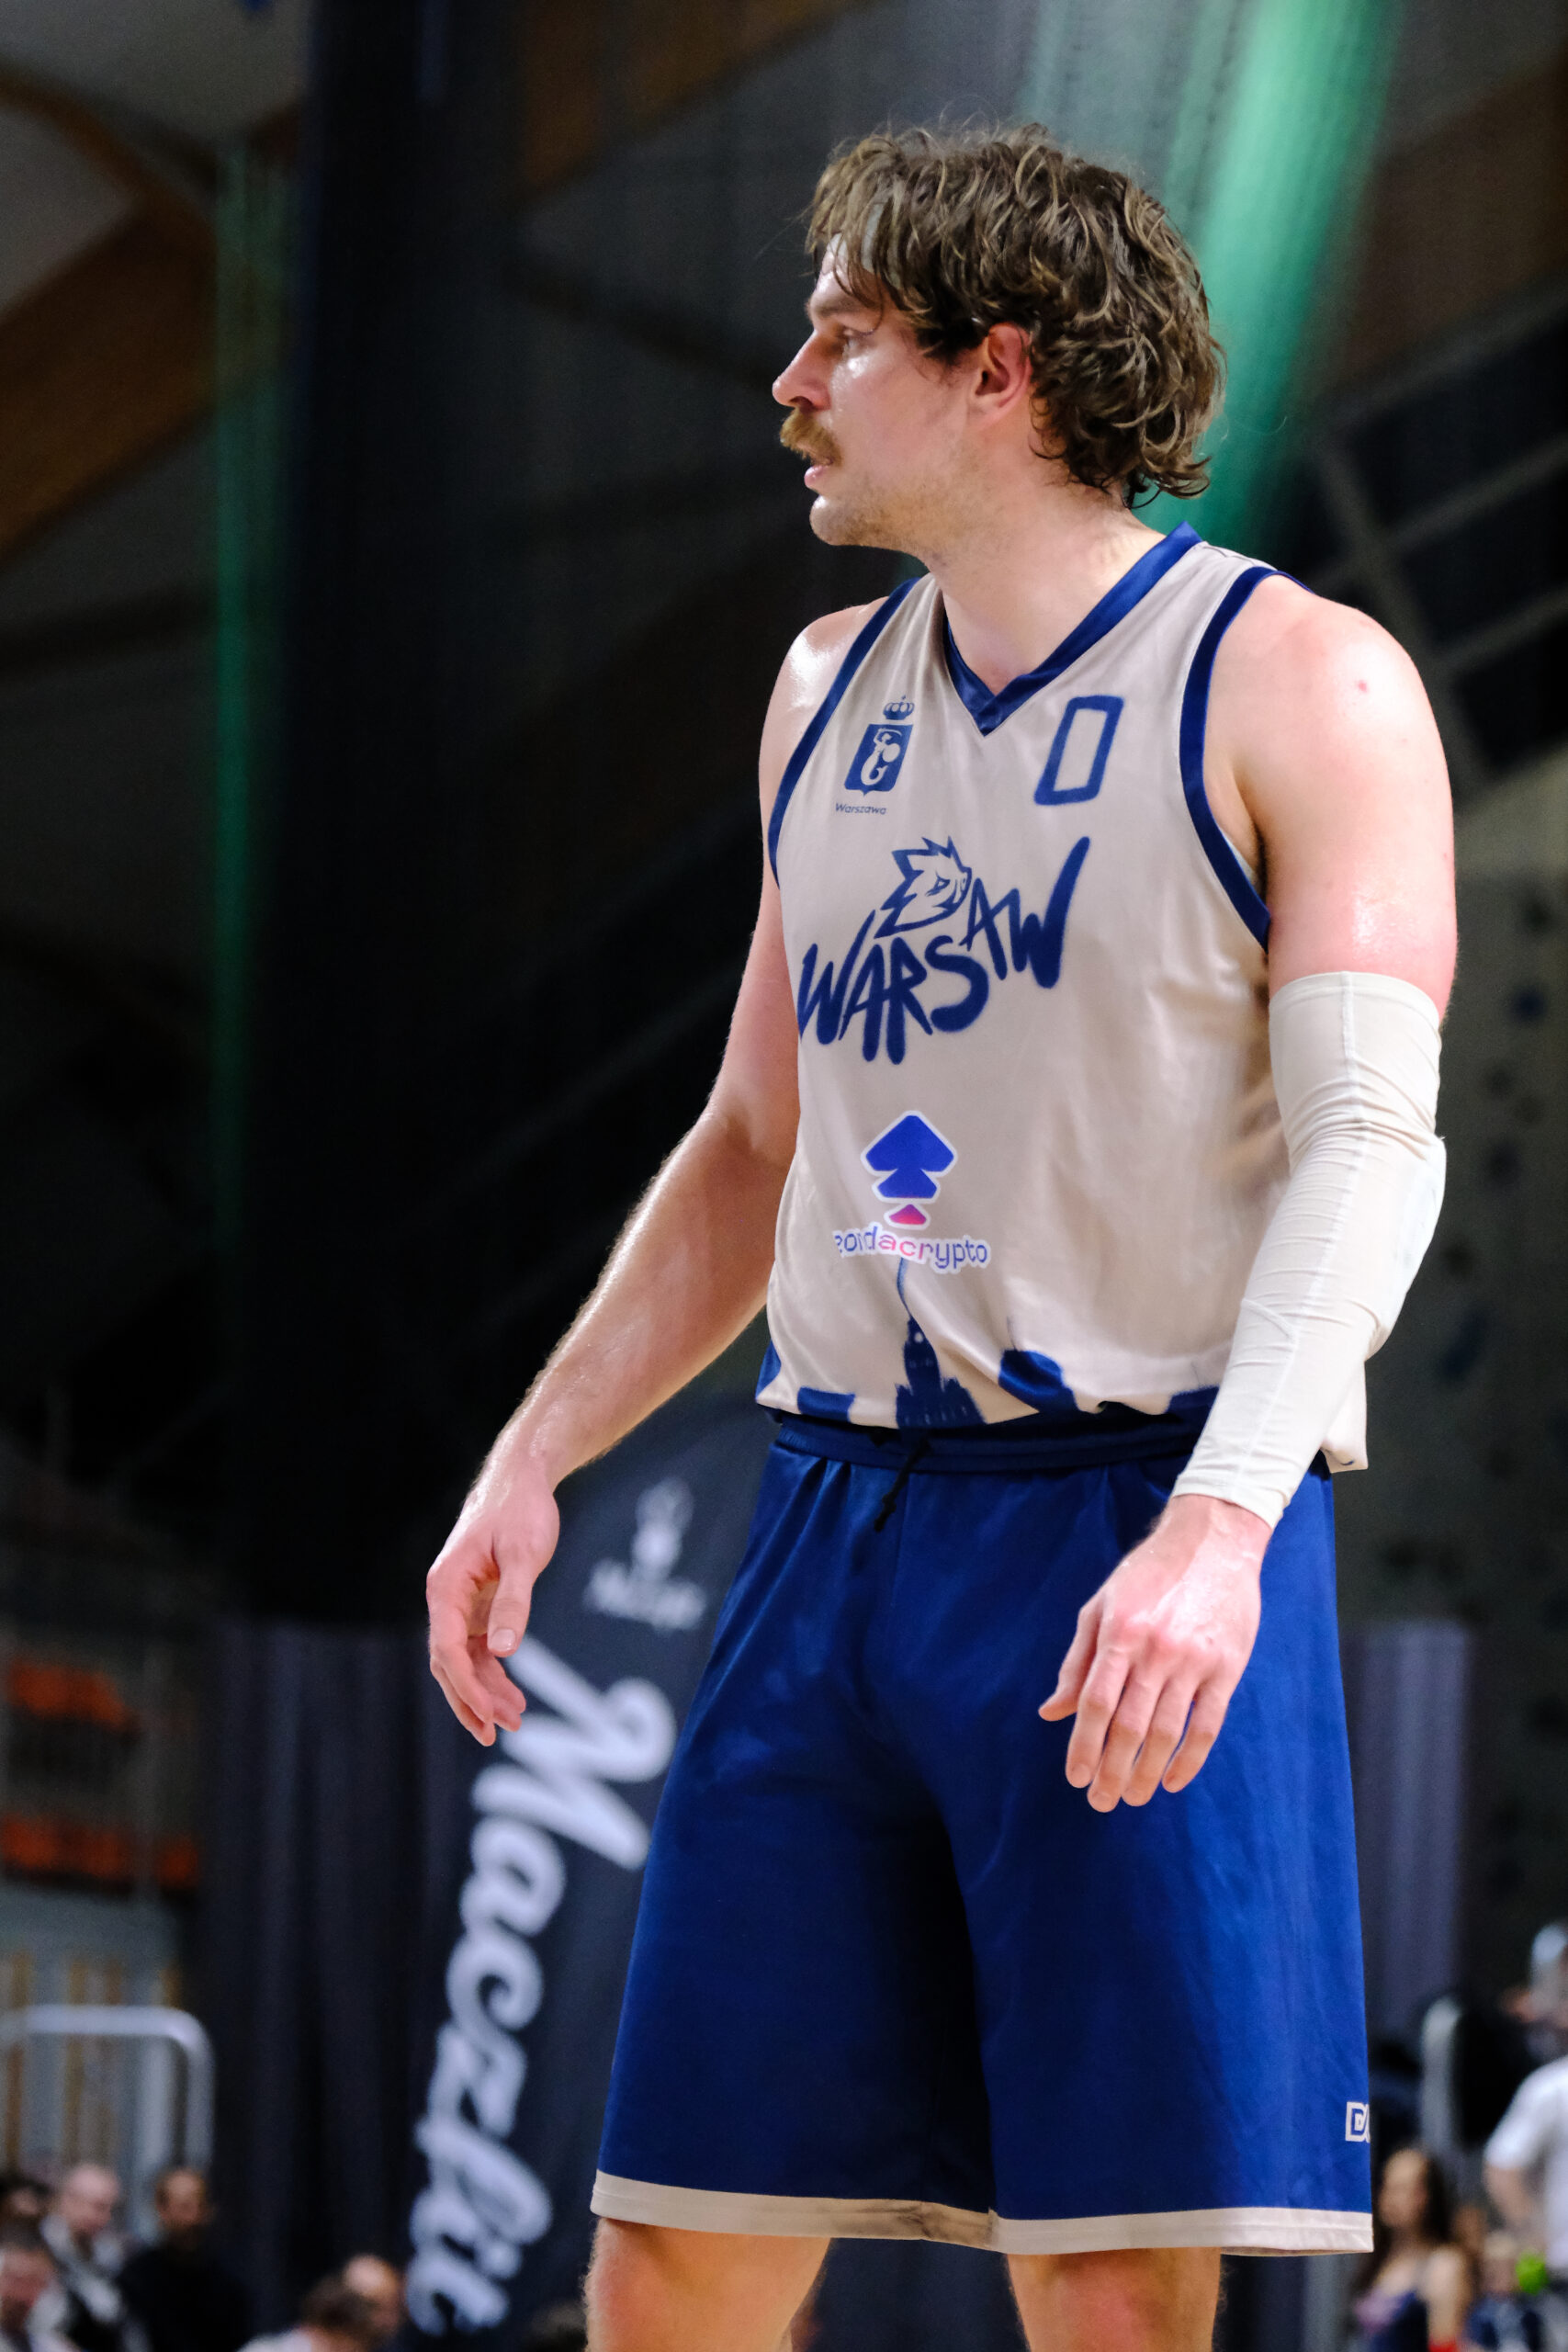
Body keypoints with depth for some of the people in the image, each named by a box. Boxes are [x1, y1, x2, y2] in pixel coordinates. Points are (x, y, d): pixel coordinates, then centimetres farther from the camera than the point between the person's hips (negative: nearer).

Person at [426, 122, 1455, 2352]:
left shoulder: (1295, 684, -4)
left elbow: (1371, 1141, -13)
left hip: (1143, 1528, -6)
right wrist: (532, 1457, 13)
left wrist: (1217, 1520, -27)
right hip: (839, 1508, 6)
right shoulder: (832, 691, 17)